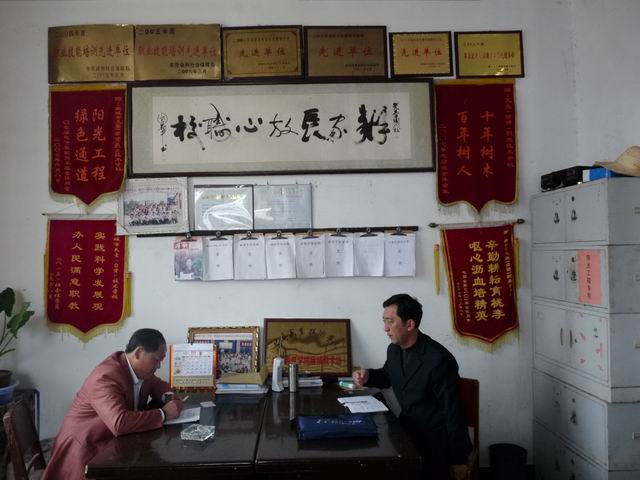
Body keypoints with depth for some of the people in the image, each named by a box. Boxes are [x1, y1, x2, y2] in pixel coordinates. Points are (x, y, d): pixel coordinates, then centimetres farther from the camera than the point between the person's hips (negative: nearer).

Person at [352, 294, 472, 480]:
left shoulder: (438, 359, -25)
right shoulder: (394, 349, -2)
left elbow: (453, 412, -19)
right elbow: (387, 376, 19)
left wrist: (457, 460, -13)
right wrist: (368, 376, -3)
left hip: (434, 443, -6)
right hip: (407, 432, 7)